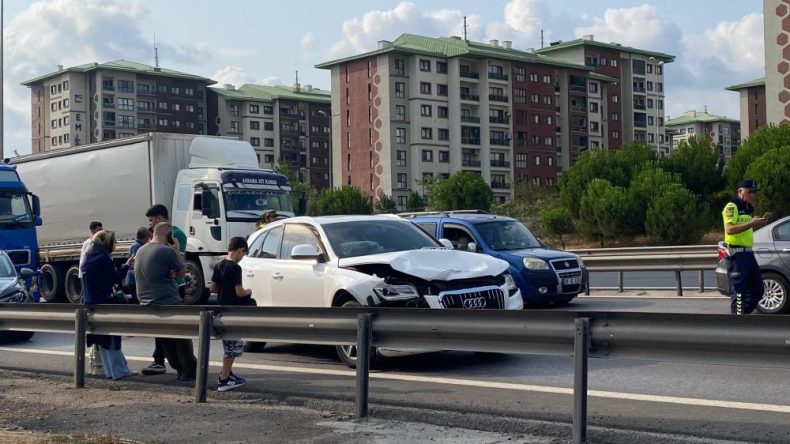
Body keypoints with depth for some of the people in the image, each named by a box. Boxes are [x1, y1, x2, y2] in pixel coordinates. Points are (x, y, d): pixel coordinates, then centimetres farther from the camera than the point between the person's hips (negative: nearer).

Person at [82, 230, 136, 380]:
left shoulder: (88, 258, 12)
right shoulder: (103, 258, -14)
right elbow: (116, 278, -10)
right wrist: (127, 265, 1)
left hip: (89, 303, 8)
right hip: (104, 303, -8)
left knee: (102, 339, 11)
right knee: (111, 339, -5)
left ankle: (111, 371, 14)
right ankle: (120, 371, -3)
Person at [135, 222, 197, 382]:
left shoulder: (140, 251, 10)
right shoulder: (167, 251, -15)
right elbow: (182, 270, -3)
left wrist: (169, 272, 4)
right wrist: (176, 250, 4)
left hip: (147, 305, 8)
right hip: (169, 303, -8)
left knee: (165, 341, 15)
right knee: (182, 339, 3)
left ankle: (179, 369, 20)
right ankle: (189, 370, 6)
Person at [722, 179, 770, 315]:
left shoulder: (748, 208, 19)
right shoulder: (732, 206, -11)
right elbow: (729, 229, -23)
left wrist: (759, 222, 11)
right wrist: (752, 223, -26)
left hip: (748, 252, 10)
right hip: (736, 253, -10)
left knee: (757, 288, 12)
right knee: (738, 291, -8)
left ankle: (744, 313, 22)